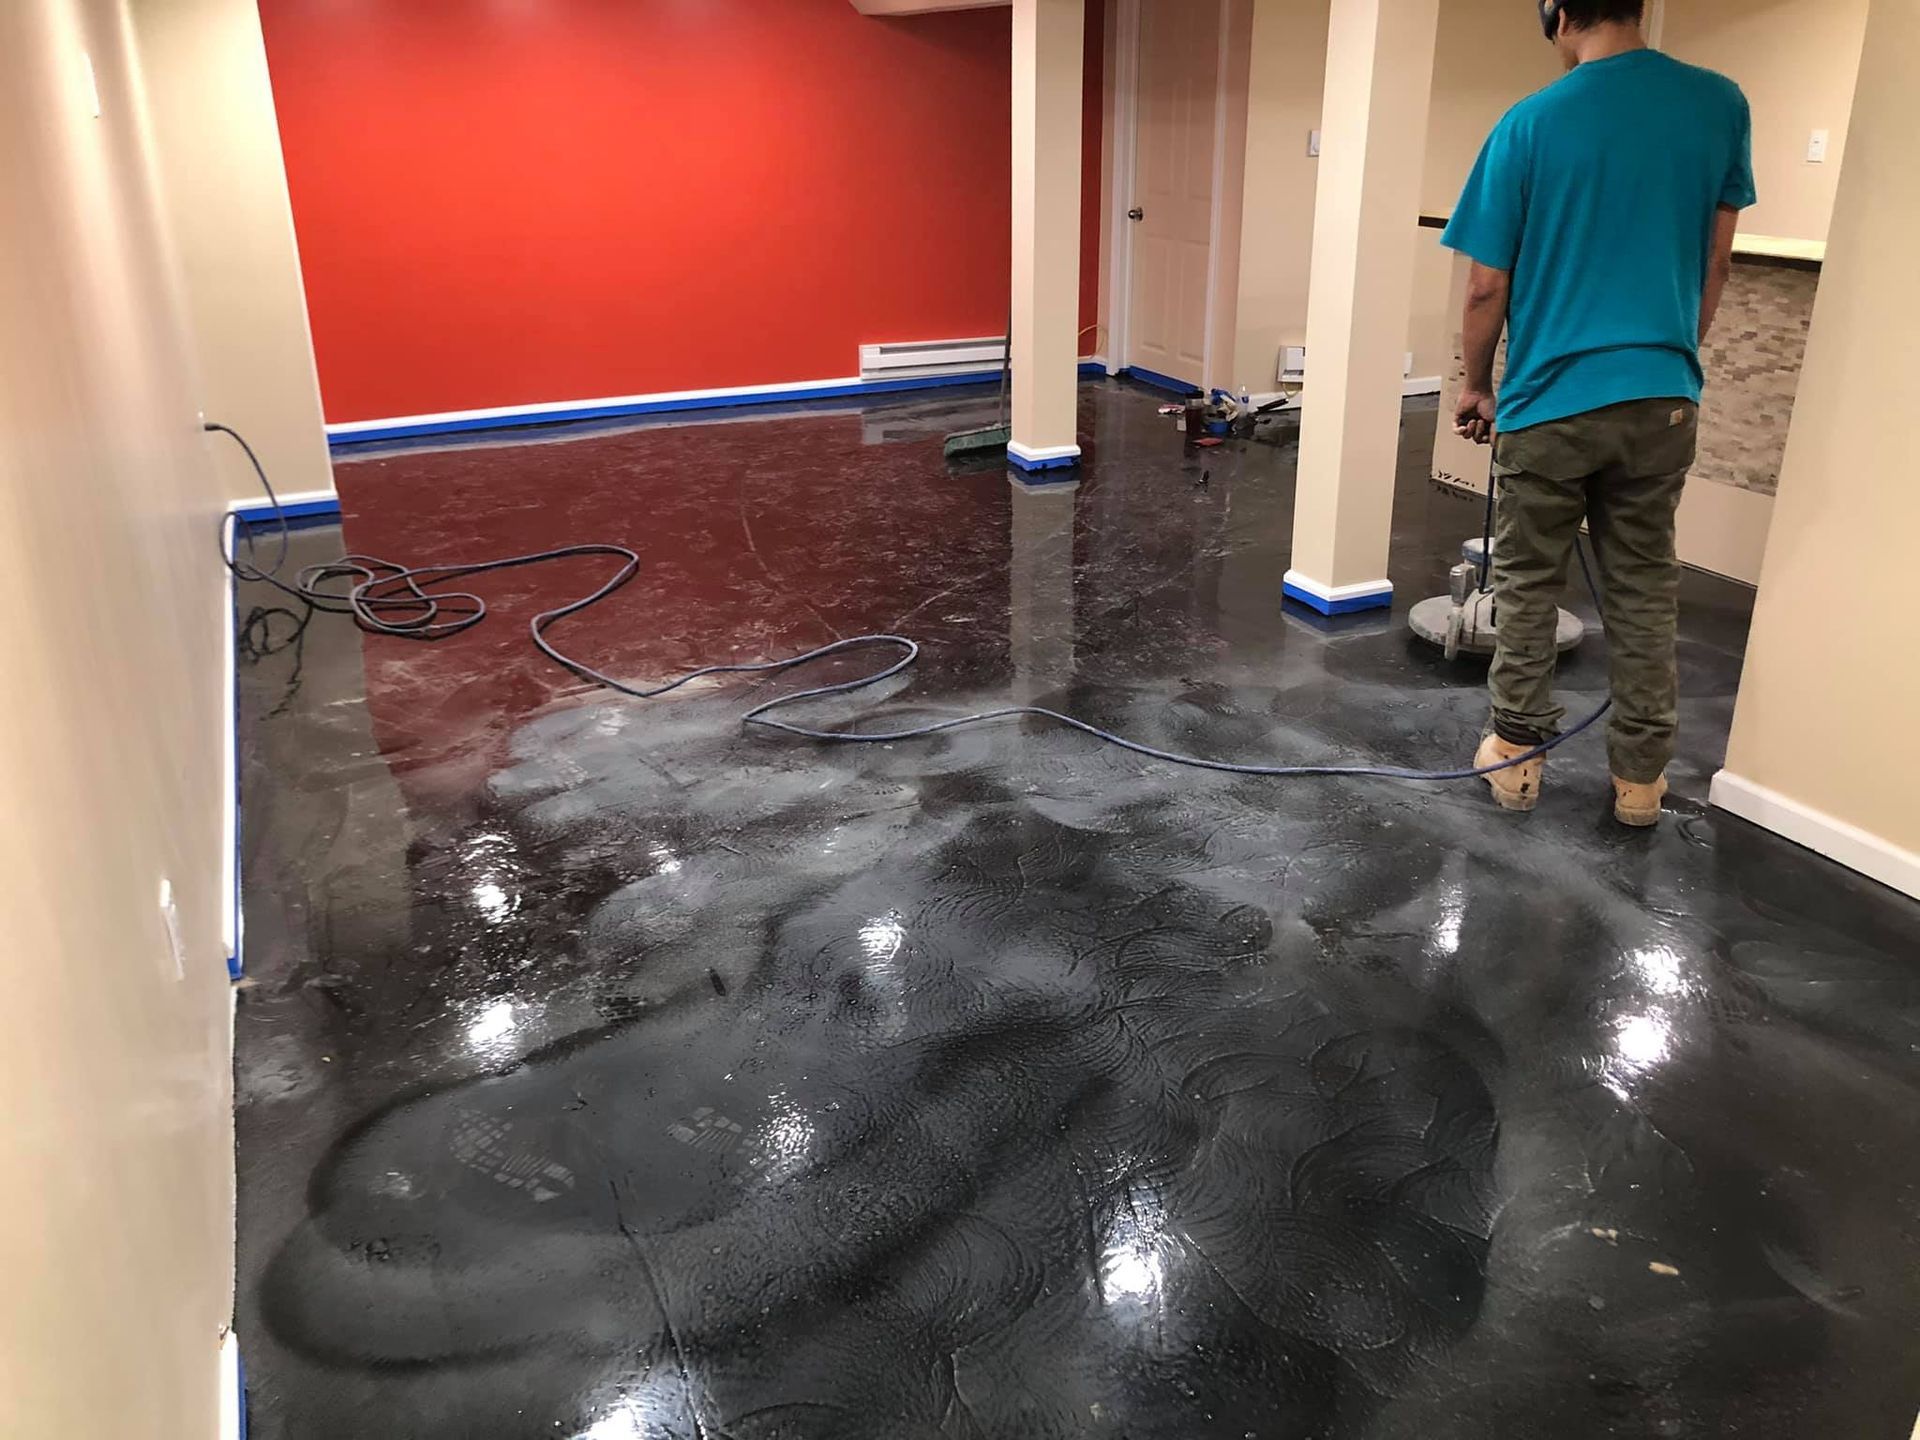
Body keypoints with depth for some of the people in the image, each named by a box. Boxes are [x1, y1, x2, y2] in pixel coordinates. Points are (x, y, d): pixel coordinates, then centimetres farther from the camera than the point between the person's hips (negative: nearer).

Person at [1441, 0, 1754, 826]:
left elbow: (1488, 287, -5)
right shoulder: (1720, 105, 2)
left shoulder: (1529, 124, -7)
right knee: (1645, 594, 11)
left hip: (1550, 398, -3)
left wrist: (1477, 387, 10)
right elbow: (1715, 265, 9)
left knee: (1528, 587, 11)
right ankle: (1640, 777, 19)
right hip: (1661, 398, 3)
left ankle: (1517, 755, 19)